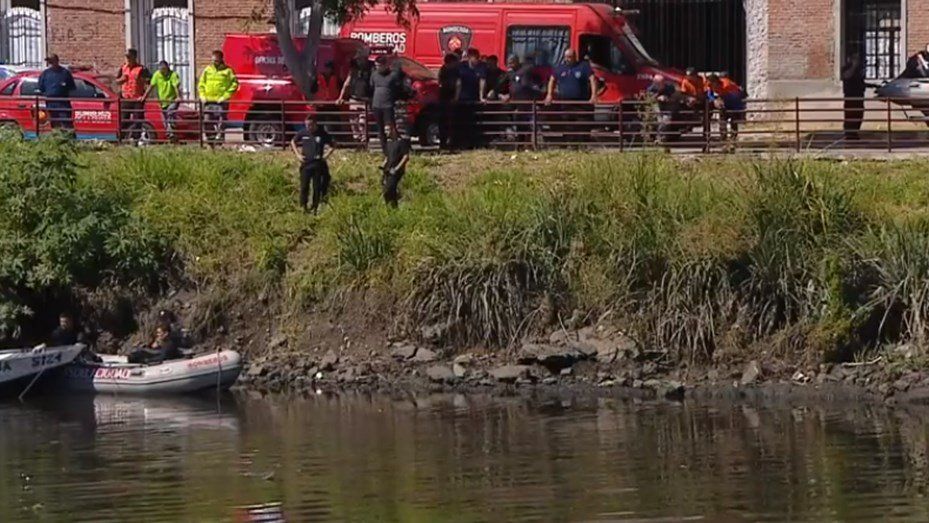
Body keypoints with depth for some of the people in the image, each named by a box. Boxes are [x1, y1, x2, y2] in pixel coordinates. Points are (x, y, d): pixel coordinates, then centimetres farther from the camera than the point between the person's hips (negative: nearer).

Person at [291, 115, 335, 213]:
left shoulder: (322, 134, -4)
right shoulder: (303, 133, 2)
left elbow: (333, 145, 7)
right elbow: (293, 142, 18)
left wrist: (327, 154, -5)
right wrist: (298, 154, 7)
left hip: (318, 164, -2)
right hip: (305, 163, 2)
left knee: (317, 188, 3)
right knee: (304, 187, 0)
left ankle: (314, 207, 12)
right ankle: (303, 207, 7)